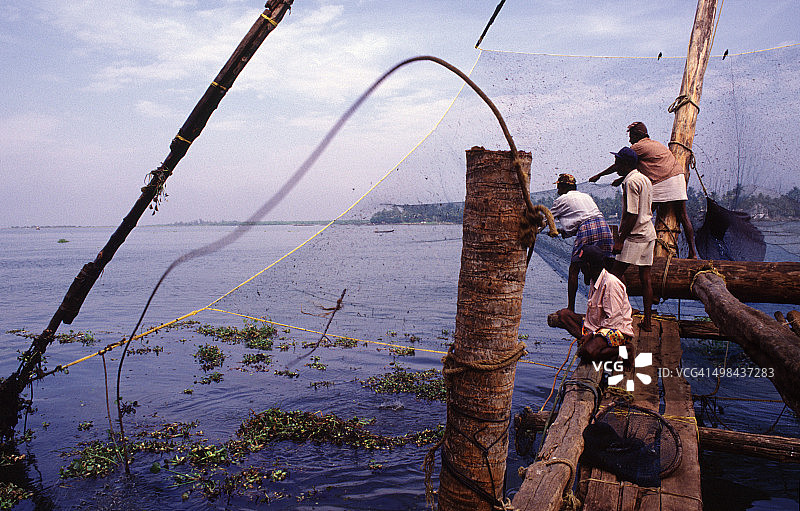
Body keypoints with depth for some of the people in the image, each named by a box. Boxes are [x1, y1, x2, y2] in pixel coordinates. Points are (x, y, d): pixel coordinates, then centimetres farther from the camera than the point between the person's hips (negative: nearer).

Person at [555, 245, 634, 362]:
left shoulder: (611, 283, -19)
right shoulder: (594, 281, 11)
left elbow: (614, 319, -22)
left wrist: (593, 334, -20)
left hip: (617, 330, -9)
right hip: (598, 327, 9)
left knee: (589, 352, -35)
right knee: (563, 314, -5)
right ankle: (591, 342, -15)